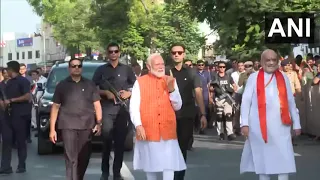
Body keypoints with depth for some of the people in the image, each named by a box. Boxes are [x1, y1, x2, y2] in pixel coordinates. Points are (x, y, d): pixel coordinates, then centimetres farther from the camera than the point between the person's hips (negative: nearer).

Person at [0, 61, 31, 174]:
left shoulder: (23, 81, -6)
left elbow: (27, 97, -16)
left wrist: (11, 100, -15)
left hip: (19, 115, -7)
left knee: (21, 141, 1)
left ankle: (21, 166, 10)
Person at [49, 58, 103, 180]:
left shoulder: (90, 85, 11)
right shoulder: (62, 85, 7)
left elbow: (97, 105, 10)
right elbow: (55, 107, 6)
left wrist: (99, 123, 0)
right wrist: (52, 129, 0)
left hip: (86, 126, 2)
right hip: (68, 126, -2)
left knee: (84, 158, 7)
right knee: (71, 159, -7)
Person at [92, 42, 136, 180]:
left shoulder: (127, 69, 12)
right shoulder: (101, 70, 9)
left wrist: (129, 93, -5)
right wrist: (105, 92, -9)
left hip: (122, 108, 1)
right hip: (106, 108, -1)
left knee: (120, 141, 2)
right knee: (106, 140, -8)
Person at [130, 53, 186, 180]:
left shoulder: (170, 82, 10)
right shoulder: (140, 82, 2)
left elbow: (177, 106, 6)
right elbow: (134, 106, -4)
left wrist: (171, 89, -8)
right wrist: (138, 125, -16)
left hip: (168, 131, 2)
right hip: (148, 131, -2)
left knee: (169, 164, -4)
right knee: (150, 163, 10)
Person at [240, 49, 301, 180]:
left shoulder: (283, 77, 11)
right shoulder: (254, 77, 3)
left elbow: (291, 102, 14)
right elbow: (246, 101, 0)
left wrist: (296, 123, 13)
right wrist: (244, 123, -7)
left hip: (280, 125, 2)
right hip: (259, 125, -2)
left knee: (284, 159, -4)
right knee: (262, 157, 5)